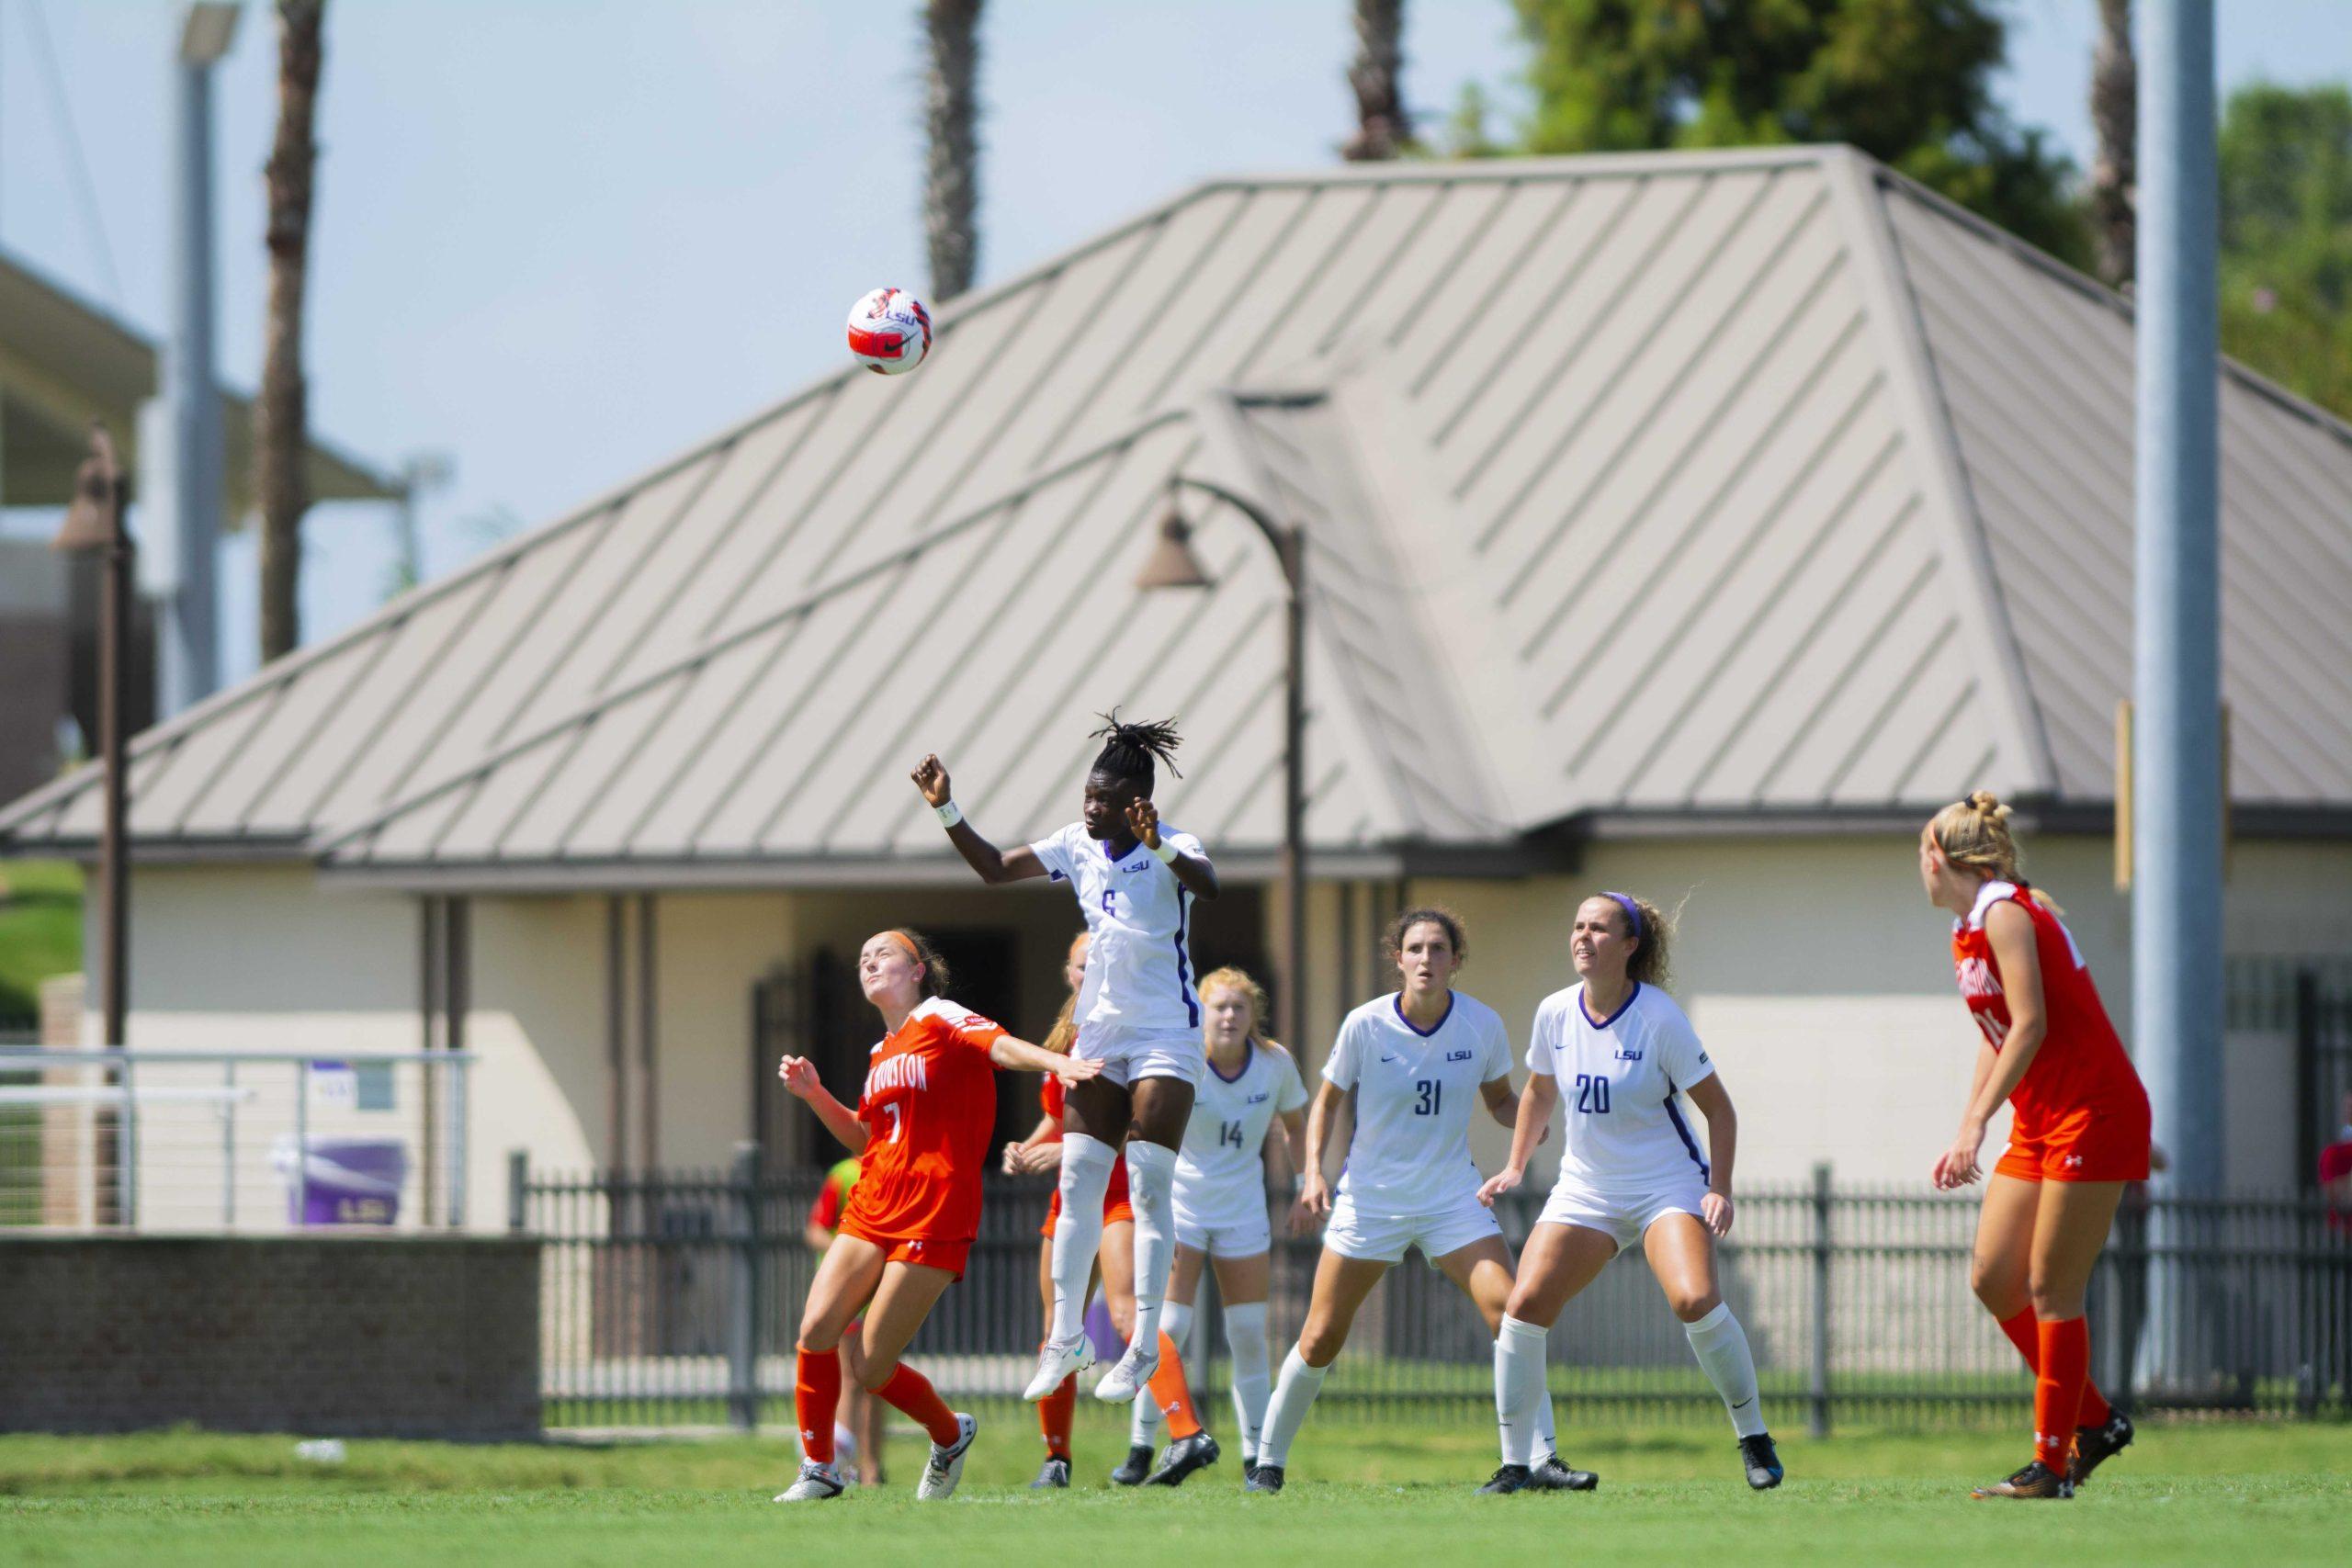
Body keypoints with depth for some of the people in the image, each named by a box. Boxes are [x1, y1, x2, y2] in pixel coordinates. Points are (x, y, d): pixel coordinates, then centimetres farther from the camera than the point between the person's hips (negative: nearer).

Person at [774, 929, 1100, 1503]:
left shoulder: (941, 1021, -2)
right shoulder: (882, 1052, 20)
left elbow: (1001, 1045, -21)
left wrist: (1059, 1063, -41)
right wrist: (812, 1093, 16)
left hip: (933, 1215, -7)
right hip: (871, 1210, 7)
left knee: (873, 1369, -8)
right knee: (816, 1330, -11)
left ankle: (951, 1437, 21)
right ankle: (817, 1471, 2)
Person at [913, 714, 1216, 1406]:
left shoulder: (1171, 847, -13)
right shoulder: (1078, 846, 5)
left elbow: (1208, 882, -34)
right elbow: (996, 868, 12)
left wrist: (1163, 849, -53)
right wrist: (947, 812, 0)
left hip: (1166, 1035, -6)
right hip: (1100, 1032, 6)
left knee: (1149, 1187, -10)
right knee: (1077, 1183, 1)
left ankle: (1145, 1345, -8)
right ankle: (1066, 1337, 7)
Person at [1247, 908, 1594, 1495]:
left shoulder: (1482, 1024, -6)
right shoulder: (1365, 1025, -11)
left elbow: (1500, 1098, 10)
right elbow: (1326, 1099, 2)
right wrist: (1314, 1170, -11)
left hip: (1453, 1198, 1)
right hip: (1370, 1199, -1)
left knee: (1509, 1310, -18)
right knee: (1321, 1338, 0)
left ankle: (1542, 1458, -14)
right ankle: (1268, 1461, 19)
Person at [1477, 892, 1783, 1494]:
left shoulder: (1659, 1018, -14)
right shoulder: (1555, 1014, -1)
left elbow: (1718, 1108, -7)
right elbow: (1539, 1091, 19)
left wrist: (1719, 1190, -16)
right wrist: (1515, 1166, 10)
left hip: (1668, 1185, -5)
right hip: (1586, 1189, 5)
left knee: (1695, 1299, -27)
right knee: (1525, 1305, -12)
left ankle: (1754, 1439, -8)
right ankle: (1514, 1463, -2)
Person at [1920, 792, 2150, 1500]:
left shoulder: (2006, 913, -14)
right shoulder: (1969, 929, 14)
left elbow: (2030, 1025, -22)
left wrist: (1977, 1123, -25)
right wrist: (1964, 1136, 19)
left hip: (2093, 1113, -9)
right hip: (2042, 1123, 9)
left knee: (2051, 1289, -8)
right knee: (1992, 1279, 5)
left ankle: (2053, 1466, -4)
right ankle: (2093, 1422, 15)